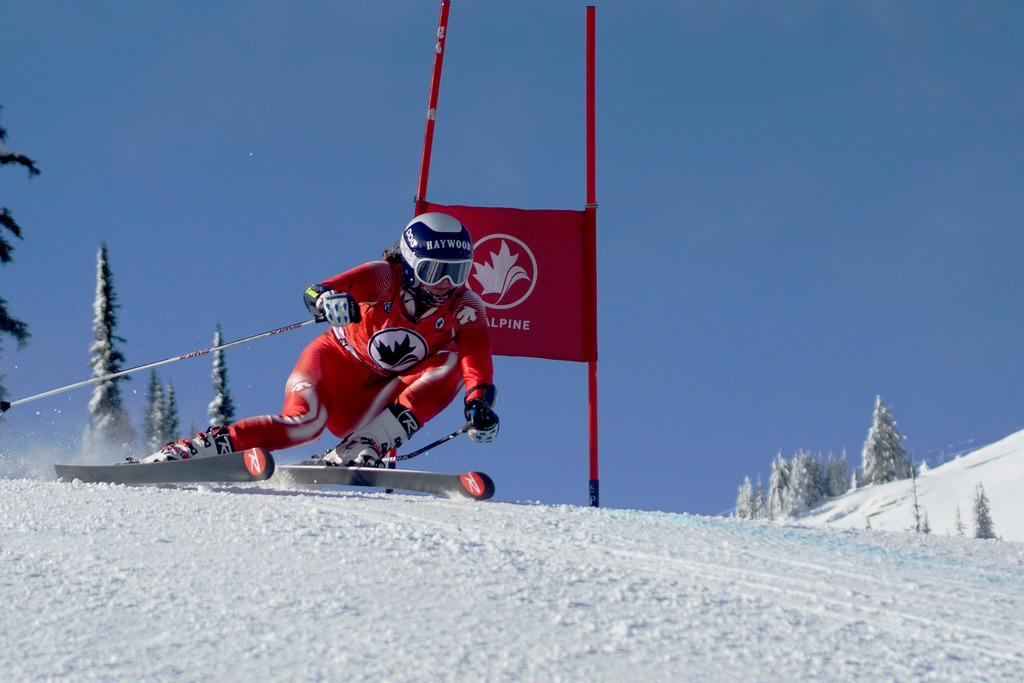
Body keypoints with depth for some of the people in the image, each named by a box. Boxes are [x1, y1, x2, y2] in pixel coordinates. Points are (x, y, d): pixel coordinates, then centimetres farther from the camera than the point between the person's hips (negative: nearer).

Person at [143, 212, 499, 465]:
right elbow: (315, 293, -28)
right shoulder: (382, 278, -17)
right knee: (304, 421, -33)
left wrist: (480, 402, -45)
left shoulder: (465, 309, -11)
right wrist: (329, 301, -52)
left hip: (377, 394, 3)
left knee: (451, 362, -19)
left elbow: (478, 366, -23)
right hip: (337, 362, -3)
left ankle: (361, 449, -29)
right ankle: (181, 451, -28)